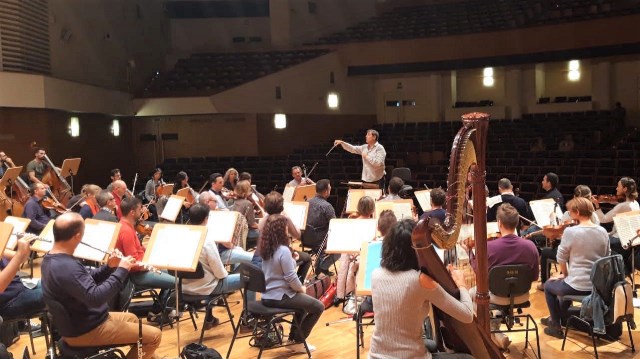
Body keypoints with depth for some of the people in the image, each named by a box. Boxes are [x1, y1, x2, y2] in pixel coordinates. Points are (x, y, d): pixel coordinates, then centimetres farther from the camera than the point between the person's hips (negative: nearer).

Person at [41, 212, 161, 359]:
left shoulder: (51, 258, 1)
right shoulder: (66, 267, -33)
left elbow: (85, 281, 12)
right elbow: (95, 298, -39)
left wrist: (108, 267, 0)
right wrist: (121, 270, -29)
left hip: (78, 322, 11)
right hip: (85, 331, -11)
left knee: (131, 318, 30)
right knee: (154, 336, -6)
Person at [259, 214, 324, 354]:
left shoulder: (265, 248, 4)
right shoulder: (283, 250, -23)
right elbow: (291, 278, -21)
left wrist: (291, 260, 6)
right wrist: (301, 288, -3)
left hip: (267, 295, 9)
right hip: (280, 297, -9)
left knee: (304, 301, 30)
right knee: (318, 307, 3)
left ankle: (292, 338, 31)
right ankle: (298, 342, 11)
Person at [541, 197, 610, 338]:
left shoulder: (571, 231, -17)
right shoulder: (603, 232, 1)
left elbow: (561, 259, -7)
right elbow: (606, 257, 14)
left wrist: (565, 274, 13)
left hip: (578, 287, -6)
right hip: (599, 286, 7)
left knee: (548, 285, 24)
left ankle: (556, 327, 26)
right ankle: (560, 317, 50)